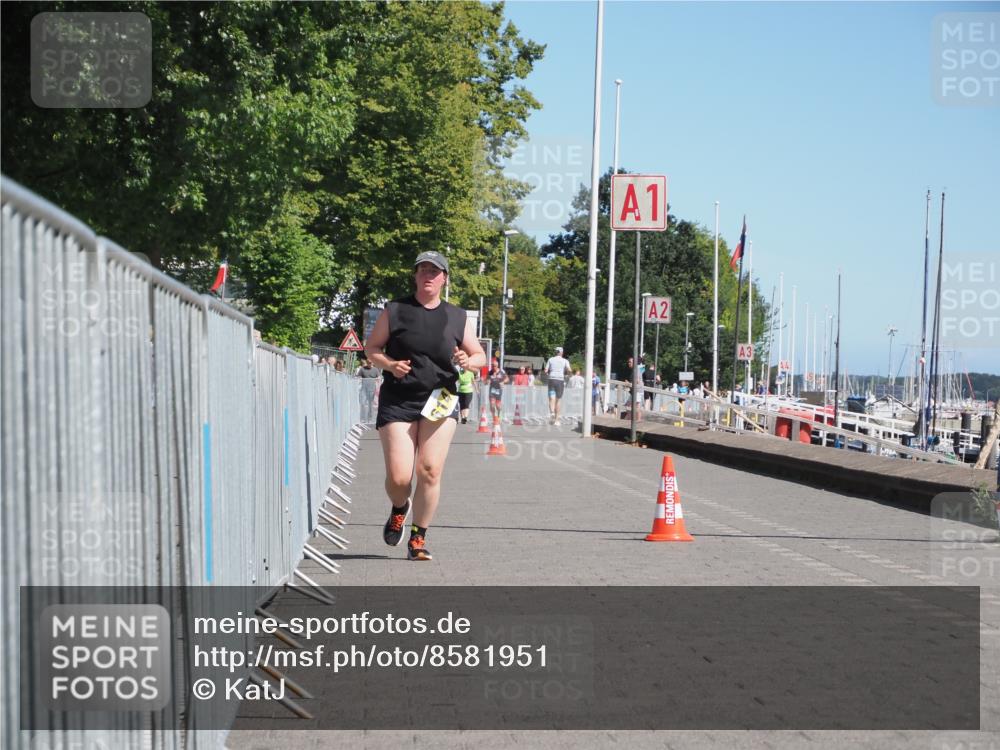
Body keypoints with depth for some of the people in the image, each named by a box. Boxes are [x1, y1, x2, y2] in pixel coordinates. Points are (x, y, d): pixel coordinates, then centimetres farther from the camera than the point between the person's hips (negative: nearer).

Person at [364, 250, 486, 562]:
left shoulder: (457, 317, 10)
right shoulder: (395, 311, 5)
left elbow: (480, 355, 16)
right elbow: (371, 348, 10)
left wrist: (468, 361, -8)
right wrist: (389, 364, -11)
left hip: (440, 400, 1)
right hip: (397, 400, -1)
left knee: (430, 471, -9)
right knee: (399, 477, -8)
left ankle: (418, 539, 6)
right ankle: (399, 509, 28)